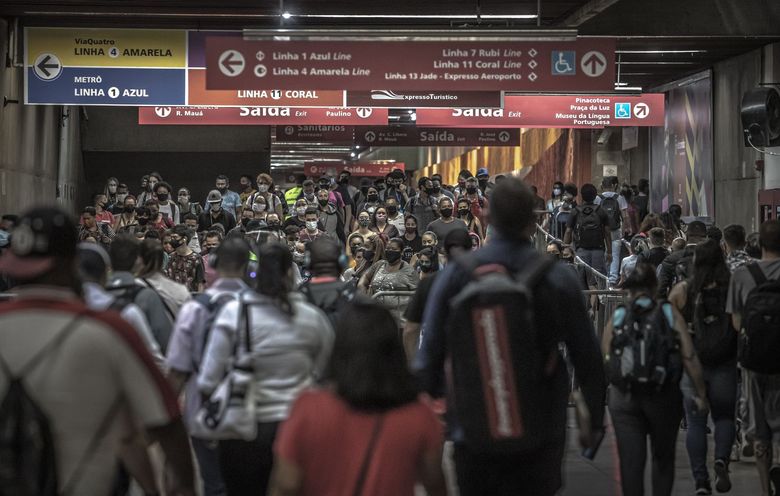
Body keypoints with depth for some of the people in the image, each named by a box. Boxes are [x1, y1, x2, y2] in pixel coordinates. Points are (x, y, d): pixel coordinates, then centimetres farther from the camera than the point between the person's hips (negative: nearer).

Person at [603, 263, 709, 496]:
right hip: (664, 398, 0)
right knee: (663, 459, 18)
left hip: (623, 398, 0)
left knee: (630, 462, 3)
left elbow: (604, 360, -1)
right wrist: (701, 394, 1)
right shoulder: (670, 314, 0)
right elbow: (690, 357, -5)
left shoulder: (617, 318, 2)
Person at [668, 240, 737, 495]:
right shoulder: (733, 288, -6)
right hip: (725, 364, 0)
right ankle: (721, 459, -10)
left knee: (695, 423, 7)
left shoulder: (681, 290, -4)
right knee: (724, 417, 15)